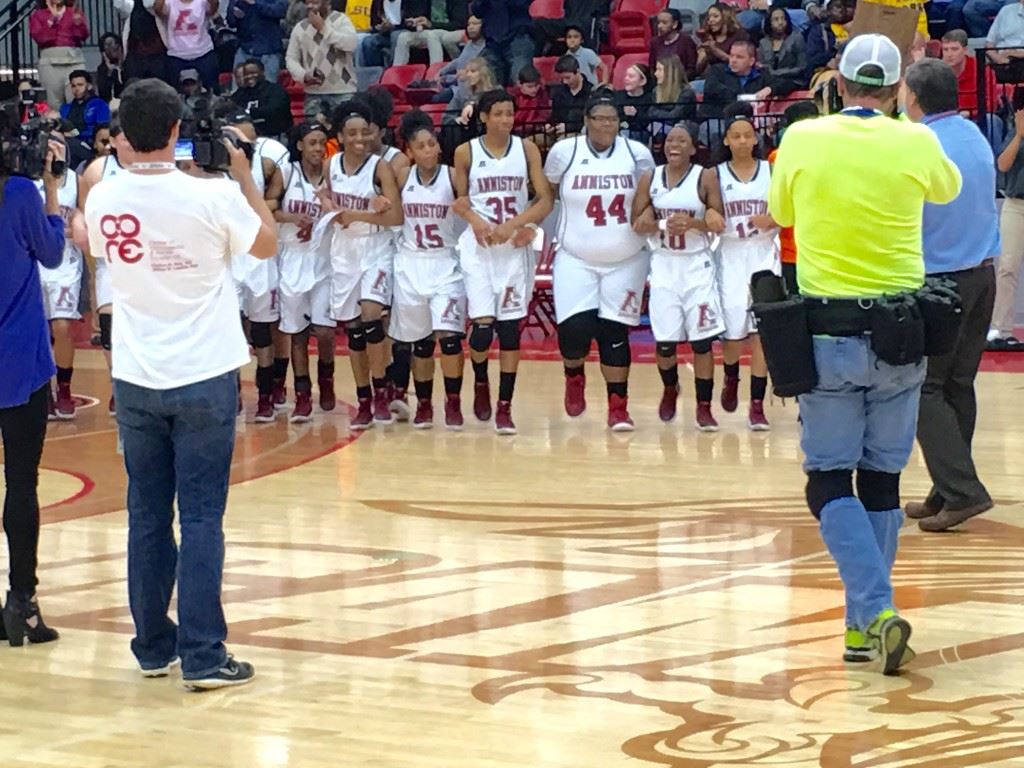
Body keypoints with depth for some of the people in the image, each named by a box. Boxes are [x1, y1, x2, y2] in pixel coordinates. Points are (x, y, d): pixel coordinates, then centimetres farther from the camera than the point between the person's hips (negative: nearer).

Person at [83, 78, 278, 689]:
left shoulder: (103, 200, -4)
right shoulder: (212, 196, -15)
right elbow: (267, 244, 3)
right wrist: (243, 174, 10)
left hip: (136, 380, 3)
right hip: (203, 379, -3)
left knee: (148, 516, 11)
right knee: (202, 518, -1)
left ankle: (154, 646, 17)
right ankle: (203, 655, -2)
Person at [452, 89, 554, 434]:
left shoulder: (527, 149, 2)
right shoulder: (466, 152, 1)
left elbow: (545, 201, 0)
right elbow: (458, 199, 9)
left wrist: (514, 224, -14)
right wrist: (475, 220, -11)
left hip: (515, 248, 1)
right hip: (478, 248, -1)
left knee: (510, 326, 1)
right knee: (482, 324, -12)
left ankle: (505, 408, 8)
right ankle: (480, 381, 19)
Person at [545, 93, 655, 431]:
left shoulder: (637, 154, -1)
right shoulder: (565, 152, -4)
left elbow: (650, 199, 11)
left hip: (626, 260, 1)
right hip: (576, 259, -1)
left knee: (615, 332, 1)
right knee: (574, 328, -11)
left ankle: (618, 407, 9)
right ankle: (574, 377, 22)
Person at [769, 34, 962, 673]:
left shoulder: (802, 139, -5)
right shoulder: (915, 143, -4)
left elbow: (781, 213, 13)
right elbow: (948, 189, 20)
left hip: (830, 331, -1)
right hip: (900, 332, 1)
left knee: (829, 482, 4)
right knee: (882, 481, 12)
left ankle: (876, 612, -15)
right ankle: (867, 627, 14)